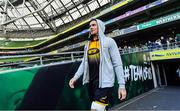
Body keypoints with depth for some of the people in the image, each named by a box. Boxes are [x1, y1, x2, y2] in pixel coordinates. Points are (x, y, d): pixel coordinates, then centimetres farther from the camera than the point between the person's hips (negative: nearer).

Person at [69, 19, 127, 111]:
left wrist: (122, 85, -9)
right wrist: (75, 77, 1)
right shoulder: (87, 45, 15)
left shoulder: (109, 41, -1)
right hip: (91, 82, 6)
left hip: (104, 82, -5)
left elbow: (117, 64, -5)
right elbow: (84, 63, 14)